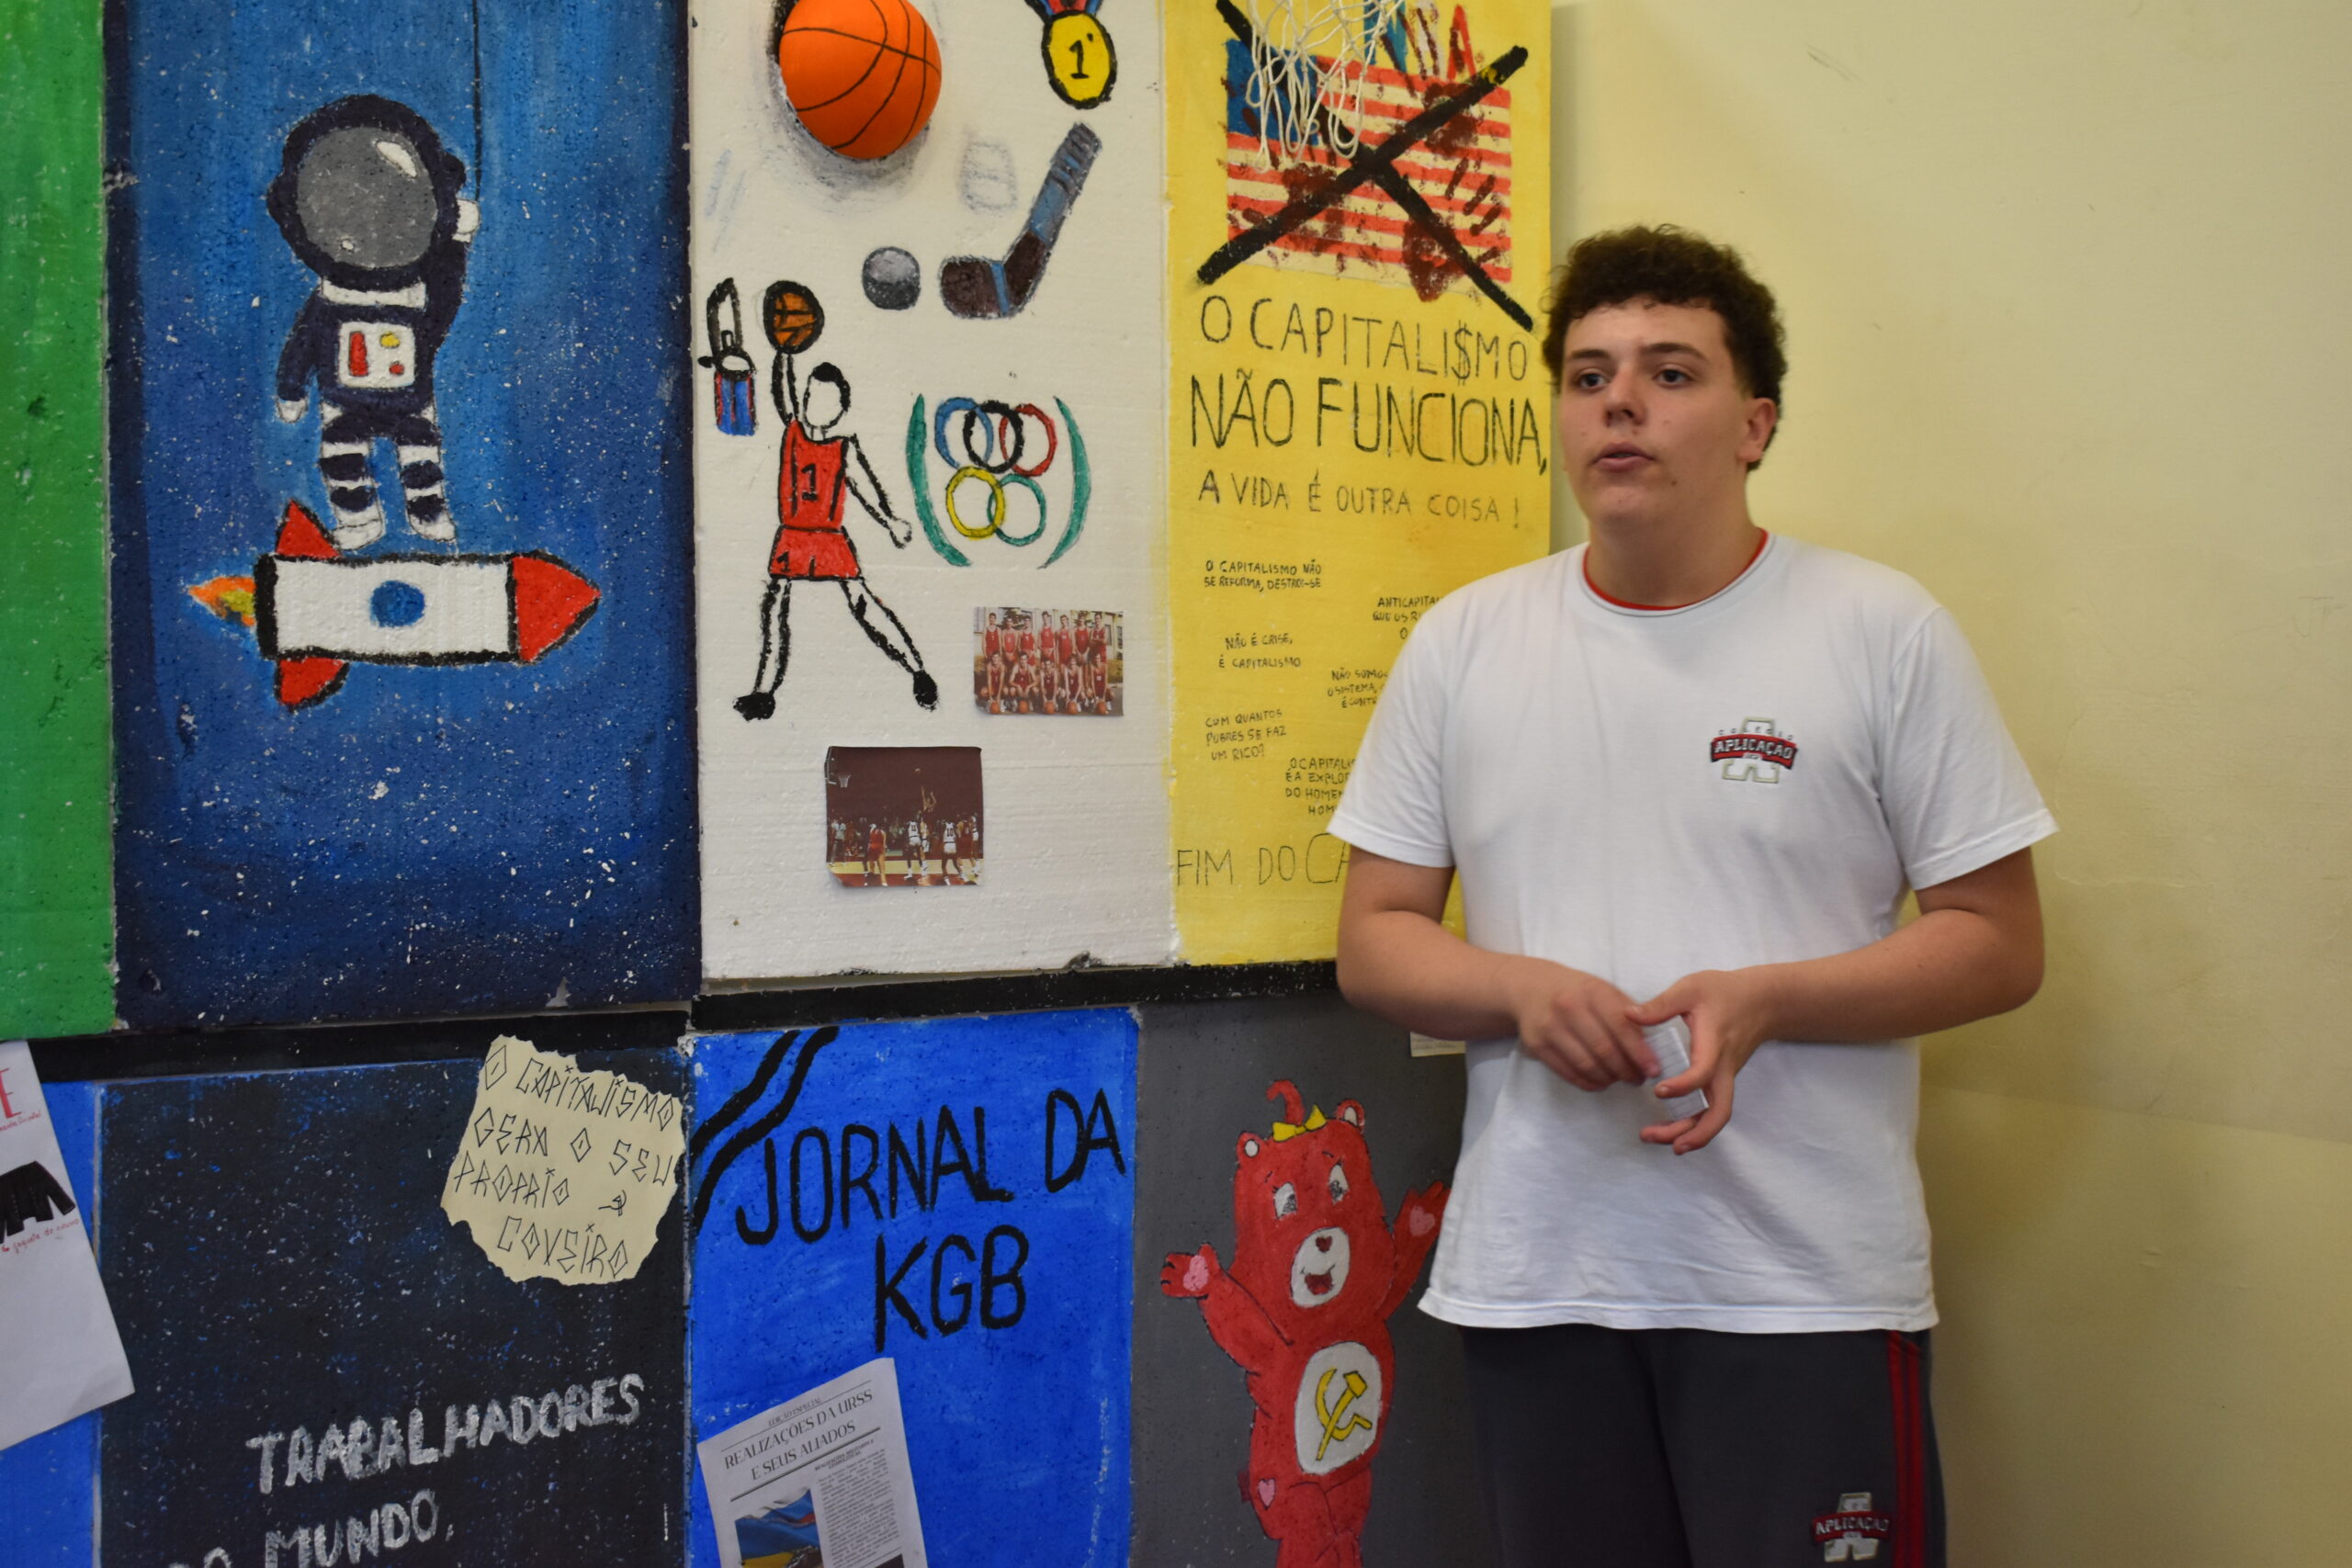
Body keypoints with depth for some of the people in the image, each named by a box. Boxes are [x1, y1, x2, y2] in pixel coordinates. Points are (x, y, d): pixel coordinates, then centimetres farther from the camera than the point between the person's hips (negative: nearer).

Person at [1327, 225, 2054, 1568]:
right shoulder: (1462, 643, 6)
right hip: (1534, 1278, 3)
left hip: (1810, 1286, -2)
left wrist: (1762, 1001, -17)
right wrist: (1524, 991, -12)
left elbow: (2001, 943, -1)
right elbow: (1374, 938, 8)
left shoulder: (1884, 633, -1)